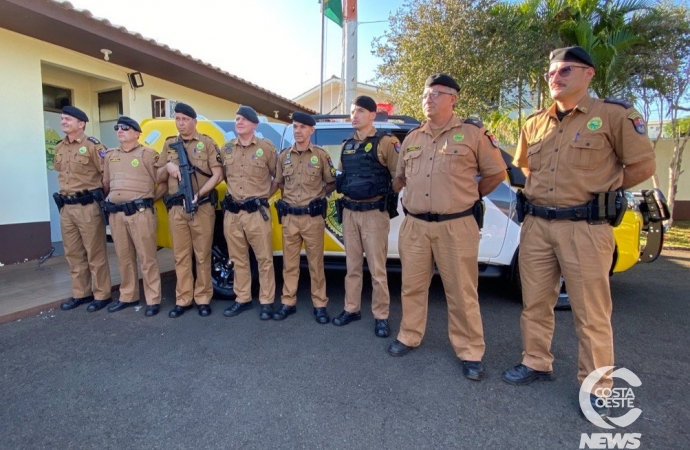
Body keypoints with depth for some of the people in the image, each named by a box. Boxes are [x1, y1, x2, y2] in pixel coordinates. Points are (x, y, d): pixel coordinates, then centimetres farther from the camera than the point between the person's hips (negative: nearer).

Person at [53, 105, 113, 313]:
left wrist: (99, 195, -3)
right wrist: (65, 195, 17)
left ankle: (101, 295, 9)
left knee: (95, 253, -1)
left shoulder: (93, 146, -9)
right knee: (73, 253, 13)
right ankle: (81, 293, 25)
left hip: (88, 207, -8)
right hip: (66, 207, 8)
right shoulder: (59, 148, 14)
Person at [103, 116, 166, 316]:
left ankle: (153, 300, 4)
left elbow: (164, 181, -3)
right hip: (116, 214, 6)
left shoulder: (147, 154, -2)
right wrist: (109, 201, 16)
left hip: (140, 213, -6)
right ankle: (128, 297, 25)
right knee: (124, 258, 13)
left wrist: (150, 199, 2)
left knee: (147, 258, -3)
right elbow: (105, 183, 24)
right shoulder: (110, 155, 17)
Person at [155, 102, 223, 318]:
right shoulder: (169, 144, 15)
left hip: (202, 207, -4)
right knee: (181, 256, 8)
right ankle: (182, 300, 17)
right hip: (176, 208, 4)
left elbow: (217, 175, -5)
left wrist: (198, 194, -17)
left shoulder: (207, 142, 2)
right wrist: (167, 167, -5)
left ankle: (203, 299, 13)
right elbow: (159, 177, 17)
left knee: (202, 255, 3)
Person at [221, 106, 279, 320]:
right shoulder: (227, 148, 11)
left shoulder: (266, 147, -1)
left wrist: (265, 195, 3)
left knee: (264, 259, 1)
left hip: (257, 213, -4)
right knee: (238, 259, 12)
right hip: (232, 213, 5)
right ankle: (243, 299, 25)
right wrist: (233, 194, 11)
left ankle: (266, 302, 12)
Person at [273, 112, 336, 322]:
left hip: (313, 217, -3)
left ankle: (320, 305, 17)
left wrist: (317, 195, -2)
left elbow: (332, 183, 7)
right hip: (289, 218, 3)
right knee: (289, 263, 11)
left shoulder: (321, 155, -1)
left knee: (316, 263, 5)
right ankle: (288, 303, 23)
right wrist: (291, 196, 7)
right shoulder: (284, 156, 8)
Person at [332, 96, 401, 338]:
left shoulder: (386, 142, -6)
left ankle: (381, 316, 15)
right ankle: (351, 309, 27)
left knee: (377, 268, 2)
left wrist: (384, 194, -3)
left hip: (374, 213, -6)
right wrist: (347, 193, 11)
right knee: (352, 266, 14)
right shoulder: (347, 145, 13)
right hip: (349, 213, 6)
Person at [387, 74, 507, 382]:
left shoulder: (473, 133, 0)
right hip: (414, 225, 5)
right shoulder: (412, 139, 14)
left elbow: (497, 173, 6)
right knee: (412, 286, 13)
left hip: (456, 226, -4)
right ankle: (409, 337, 31)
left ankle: (470, 353, 19)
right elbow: (400, 178, 25)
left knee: (462, 292, 4)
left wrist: (469, 195, 10)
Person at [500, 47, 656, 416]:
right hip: (536, 224, 5)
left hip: (585, 227, -5)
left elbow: (642, 165, 1)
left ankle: (596, 387, 21)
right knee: (535, 302, 13)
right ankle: (537, 363, 30)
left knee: (591, 313, 4)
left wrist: (601, 190, 1)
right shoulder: (534, 123, 13)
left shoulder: (614, 114, -2)